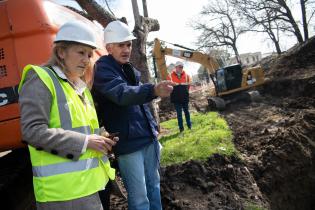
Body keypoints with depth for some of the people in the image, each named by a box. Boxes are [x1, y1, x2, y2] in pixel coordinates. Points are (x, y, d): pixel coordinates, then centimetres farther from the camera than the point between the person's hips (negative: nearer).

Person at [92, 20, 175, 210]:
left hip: (149, 138, 8)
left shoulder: (131, 69, 14)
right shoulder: (103, 68, -11)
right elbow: (122, 94, -31)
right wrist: (154, 90, -47)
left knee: (154, 186, 19)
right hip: (128, 143, -7)